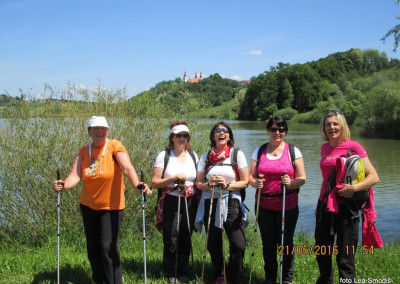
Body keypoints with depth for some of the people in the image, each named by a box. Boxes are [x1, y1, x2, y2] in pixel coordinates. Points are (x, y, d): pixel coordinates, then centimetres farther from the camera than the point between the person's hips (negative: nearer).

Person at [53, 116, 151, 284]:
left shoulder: (114, 146, -11)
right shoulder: (84, 151, 2)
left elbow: (127, 168, -26)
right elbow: (75, 175, -9)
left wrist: (137, 185, -44)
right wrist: (64, 185, -30)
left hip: (111, 207, -5)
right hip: (88, 206, 5)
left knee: (108, 247, -8)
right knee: (92, 247, 14)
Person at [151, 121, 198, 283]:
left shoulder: (193, 156, 9)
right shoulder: (164, 156, -2)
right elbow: (154, 183, -5)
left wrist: (198, 204, 8)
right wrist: (173, 178, -17)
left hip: (190, 203, 3)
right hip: (171, 203, -3)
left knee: (186, 240, 8)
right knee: (171, 241, -2)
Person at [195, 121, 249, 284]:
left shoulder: (237, 154, 5)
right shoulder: (205, 157, 10)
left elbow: (245, 182, 1)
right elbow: (198, 183, 10)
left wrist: (227, 185, -14)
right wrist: (209, 184, -11)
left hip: (231, 203, -2)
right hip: (210, 204, 2)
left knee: (238, 245, -11)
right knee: (214, 246, 9)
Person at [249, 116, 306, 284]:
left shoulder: (293, 151, 2)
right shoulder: (259, 151, 8)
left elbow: (302, 178, 0)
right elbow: (251, 176, 9)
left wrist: (291, 183, -20)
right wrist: (255, 183, -13)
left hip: (288, 206, -2)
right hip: (264, 205, 2)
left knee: (286, 243, 2)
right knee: (268, 243, 9)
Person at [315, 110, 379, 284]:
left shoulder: (353, 146, -9)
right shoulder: (325, 148, 9)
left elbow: (374, 177, -13)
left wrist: (354, 188, -29)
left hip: (345, 207, -6)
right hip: (325, 206, 6)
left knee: (345, 259, 0)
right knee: (322, 255, 16)